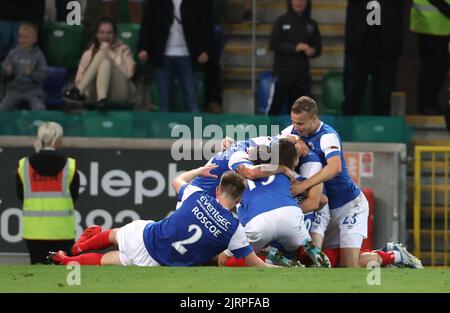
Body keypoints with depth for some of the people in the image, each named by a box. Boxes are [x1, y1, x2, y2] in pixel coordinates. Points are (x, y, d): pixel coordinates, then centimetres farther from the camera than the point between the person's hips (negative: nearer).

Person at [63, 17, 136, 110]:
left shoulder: (123, 50, 13)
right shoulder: (89, 53, 16)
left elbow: (128, 73, -4)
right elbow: (80, 79, 9)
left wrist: (110, 54, -4)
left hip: (120, 93, -1)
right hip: (95, 94, 1)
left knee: (105, 61, -24)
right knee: (102, 53, -23)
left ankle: (78, 91, -36)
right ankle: (101, 98, -44)